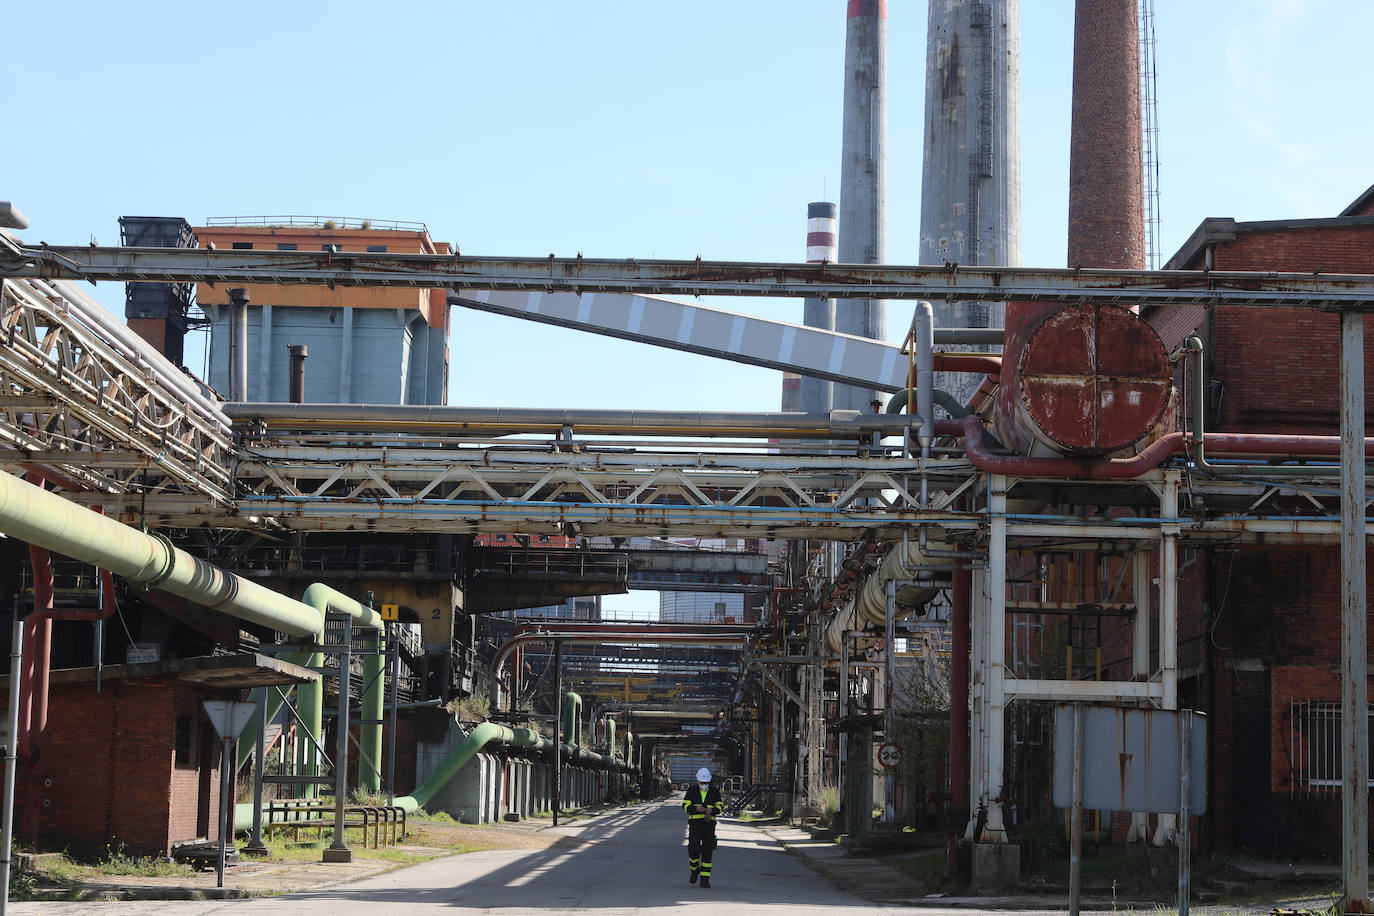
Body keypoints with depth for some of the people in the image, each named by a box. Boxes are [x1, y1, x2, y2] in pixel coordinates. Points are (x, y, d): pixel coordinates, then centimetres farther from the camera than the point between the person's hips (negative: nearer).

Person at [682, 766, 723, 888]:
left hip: (709, 824, 1)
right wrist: (696, 809, -23)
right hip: (695, 823, -1)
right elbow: (685, 806, -4)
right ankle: (695, 870, 14)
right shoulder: (691, 790, 2)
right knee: (693, 850, -15)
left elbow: (719, 807, 1)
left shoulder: (714, 791, 5)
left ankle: (705, 879, 4)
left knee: (707, 852, 0)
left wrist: (711, 810, -22)